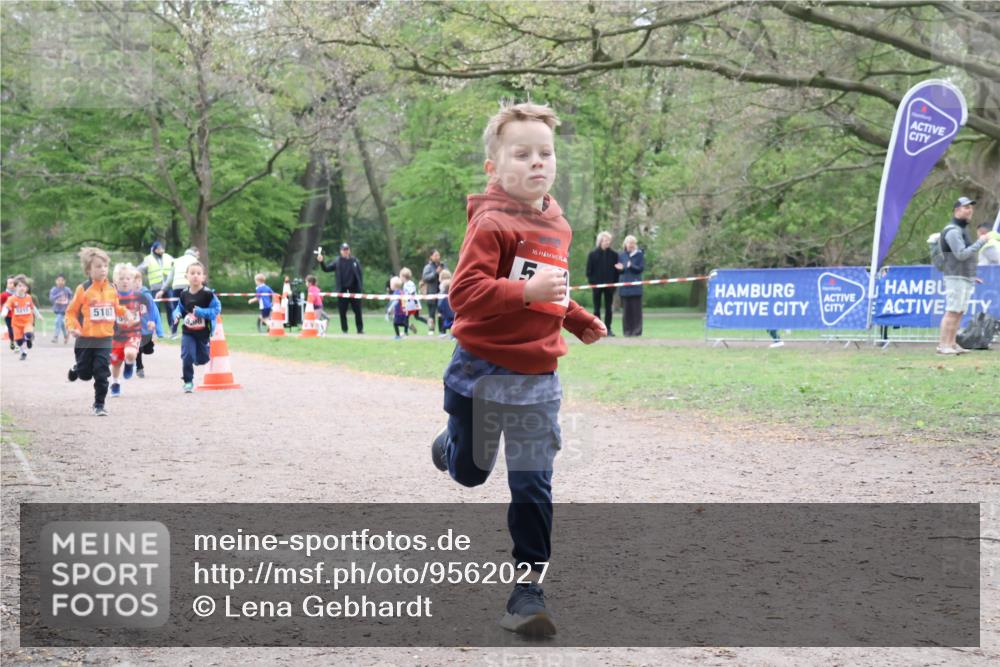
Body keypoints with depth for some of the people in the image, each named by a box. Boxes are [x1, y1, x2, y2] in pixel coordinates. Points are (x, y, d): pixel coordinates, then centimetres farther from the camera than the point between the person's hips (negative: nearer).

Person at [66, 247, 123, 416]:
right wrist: (73, 327, -18)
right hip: (85, 340, -2)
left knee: (102, 374, -4)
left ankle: (99, 405, 6)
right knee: (85, 374, 9)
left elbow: (116, 308, 19)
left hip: (105, 339, 2)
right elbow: (71, 312, -3)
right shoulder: (83, 289, -7)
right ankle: (76, 370, 45)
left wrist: (125, 312, -1)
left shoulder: (111, 289, 5)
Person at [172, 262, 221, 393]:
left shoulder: (208, 294, -15)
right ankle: (188, 381, 2)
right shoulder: (184, 294, -3)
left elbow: (216, 309, -16)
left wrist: (202, 312, -28)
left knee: (202, 359, 14)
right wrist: (177, 315, -10)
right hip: (187, 332, 1)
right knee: (187, 356, -13)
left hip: (203, 332, -1)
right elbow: (179, 308, 12)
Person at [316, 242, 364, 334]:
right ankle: (344, 330, 10)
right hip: (342, 290, 0)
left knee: (357, 311, 2)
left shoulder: (355, 261, 6)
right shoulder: (337, 262, 4)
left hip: (354, 289, 0)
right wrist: (321, 262, -20)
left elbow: (360, 274, 6)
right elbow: (326, 269, -2)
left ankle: (360, 329, 9)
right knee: (342, 312, 2)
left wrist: (361, 287, -2)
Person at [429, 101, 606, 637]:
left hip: (537, 377, 5)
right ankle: (450, 447, 53)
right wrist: (527, 292, -33)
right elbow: (464, 291, -25)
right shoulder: (492, 225, -15)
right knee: (471, 471, 16)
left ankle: (528, 591, 5)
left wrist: (580, 321, 24)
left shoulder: (557, 226, 9)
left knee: (532, 488, -1)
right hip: (484, 372, -5)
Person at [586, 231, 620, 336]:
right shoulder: (593, 254, 1)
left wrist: (614, 283, -4)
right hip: (597, 284, -1)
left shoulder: (614, 255, 3)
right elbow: (589, 270, 1)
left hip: (609, 285, 1)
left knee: (608, 308, 4)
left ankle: (608, 328, 7)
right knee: (597, 308, 4)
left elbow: (616, 270, 4)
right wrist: (591, 282, -8)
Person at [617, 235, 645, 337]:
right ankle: (627, 330, 5)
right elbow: (620, 270, 12)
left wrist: (631, 266, -21)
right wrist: (620, 268, -11)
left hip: (635, 285, -3)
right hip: (625, 285, 3)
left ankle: (637, 329, -1)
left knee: (636, 308, -3)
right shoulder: (622, 255, 10)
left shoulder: (639, 254, 1)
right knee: (626, 309, 2)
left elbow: (641, 268, -5)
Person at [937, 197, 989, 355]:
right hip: (956, 278, -10)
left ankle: (952, 344, 7)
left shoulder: (961, 230, 21)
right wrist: (980, 243, -16)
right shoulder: (953, 231, -12)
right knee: (952, 312, -12)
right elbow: (961, 254, -21)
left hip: (965, 278, 10)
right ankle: (943, 345, -13)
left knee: (959, 312, 7)